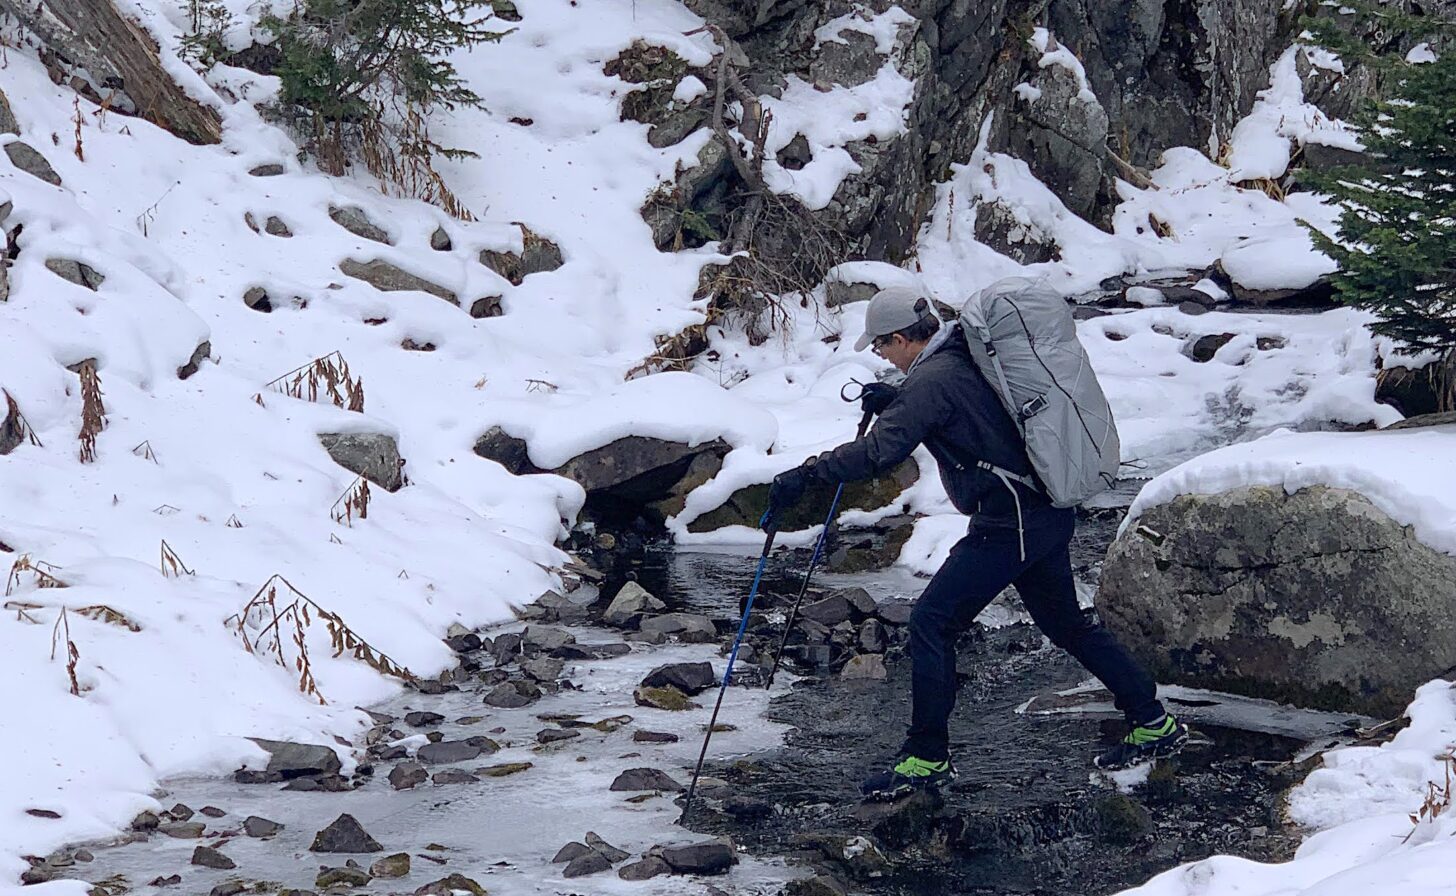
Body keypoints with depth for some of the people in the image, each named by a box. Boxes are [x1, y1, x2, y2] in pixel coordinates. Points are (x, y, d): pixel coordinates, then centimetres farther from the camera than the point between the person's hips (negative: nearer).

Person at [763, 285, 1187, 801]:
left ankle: (928, 758, 1)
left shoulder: (931, 380, -16)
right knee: (1066, 624, 22)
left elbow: (880, 452, -26)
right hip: (1048, 513, 10)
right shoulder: (969, 358, 12)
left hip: (1006, 527, -10)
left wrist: (806, 475, -23)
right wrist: (893, 401, 19)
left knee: (931, 623, -4)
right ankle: (1155, 725, 29)